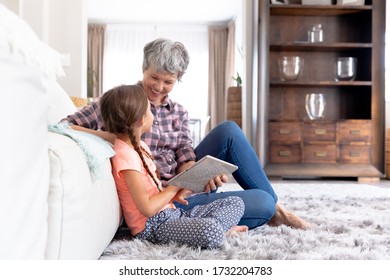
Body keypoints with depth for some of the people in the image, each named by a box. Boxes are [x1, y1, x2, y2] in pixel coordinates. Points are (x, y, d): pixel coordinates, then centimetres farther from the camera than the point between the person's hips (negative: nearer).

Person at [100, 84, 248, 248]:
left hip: (172, 212, 10)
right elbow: (147, 208, -23)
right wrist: (174, 187, -9)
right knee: (211, 231, -35)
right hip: (153, 225, -10)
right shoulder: (125, 155, -18)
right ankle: (220, 231, -5)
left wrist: (173, 194, -3)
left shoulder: (139, 145, 15)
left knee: (236, 203, 4)